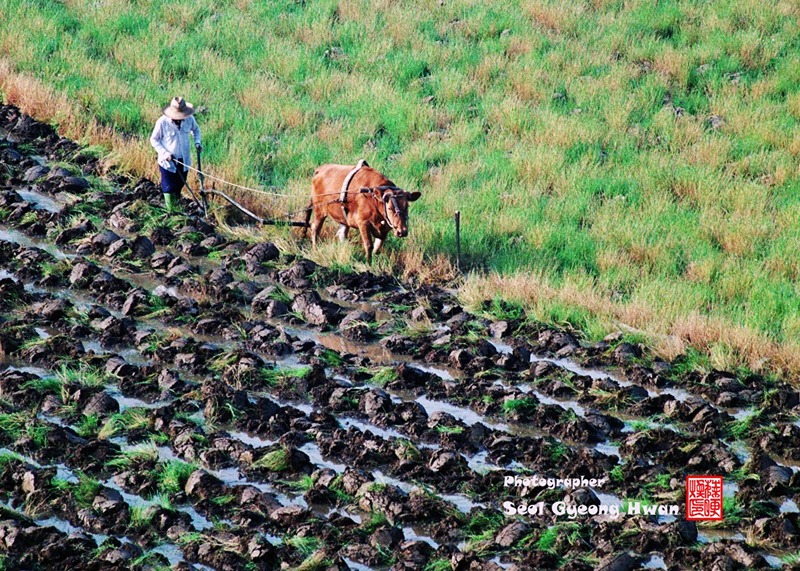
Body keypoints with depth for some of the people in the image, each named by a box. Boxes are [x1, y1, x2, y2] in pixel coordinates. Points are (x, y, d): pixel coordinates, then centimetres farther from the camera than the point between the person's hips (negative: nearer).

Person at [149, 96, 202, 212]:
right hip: (168, 162, -4)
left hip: (184, 161, 4)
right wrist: (164, 153, -21)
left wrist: (197, 142, -6)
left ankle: (176, 206, 40)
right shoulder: (162, 122, -22)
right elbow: (154, 139, -9)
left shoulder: (189, 119, -11)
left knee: (179, 186, 20)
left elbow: (195, 129, 12)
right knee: (169, 188, 3)